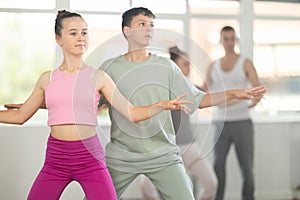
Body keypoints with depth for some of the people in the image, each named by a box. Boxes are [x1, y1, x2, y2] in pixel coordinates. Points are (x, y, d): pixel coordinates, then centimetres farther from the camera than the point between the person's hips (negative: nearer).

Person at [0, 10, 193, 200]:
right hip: (56, 157, 2)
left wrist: (163, 105, -15)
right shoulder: (47, 79, 7)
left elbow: (132, 113, -1)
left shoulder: (98, 77, 1)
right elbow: (20, 115, 18)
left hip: (89, 157, -2)